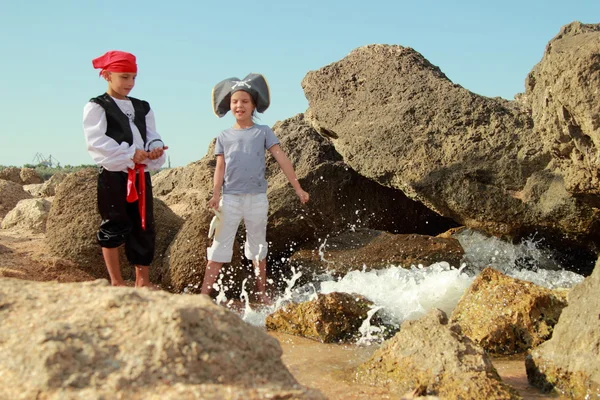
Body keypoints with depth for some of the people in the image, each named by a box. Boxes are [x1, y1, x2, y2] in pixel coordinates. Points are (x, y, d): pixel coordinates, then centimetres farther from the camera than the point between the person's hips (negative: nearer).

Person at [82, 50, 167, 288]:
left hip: (141, 176, 6)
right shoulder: (97, 107, 0)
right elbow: (97, 143, -12)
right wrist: (131, 154, -18)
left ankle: (142, 280, 14)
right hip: (113, 176, -6)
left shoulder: (143, 108, 18)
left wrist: (155, 150, -12)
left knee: (144, 227, 6)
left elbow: (153, 137, 12)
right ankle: (116, 282, 8)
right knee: (114, 228, -2)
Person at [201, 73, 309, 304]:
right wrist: (215, 194, -11)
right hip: (230, 198, 0)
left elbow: (281, 159, 1)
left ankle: (262, 294, 19)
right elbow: (220, 167, 3)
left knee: (258, 249, 10)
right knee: (219, 248, -1)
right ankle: (204, 294, -2)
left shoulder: (263, 132, 4)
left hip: (257, 198, 0)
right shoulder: (224, 137, 9)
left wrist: (298, 189, -2)